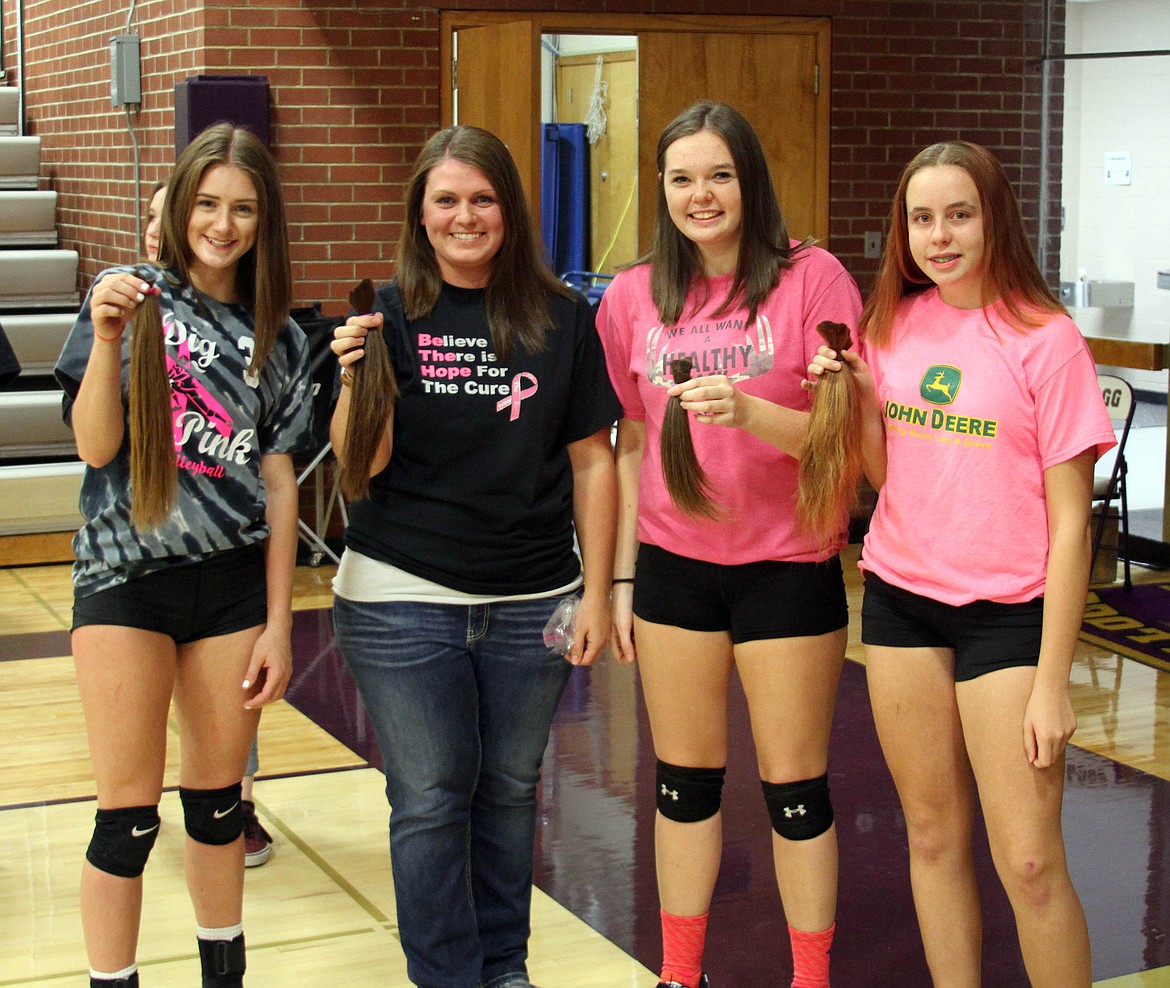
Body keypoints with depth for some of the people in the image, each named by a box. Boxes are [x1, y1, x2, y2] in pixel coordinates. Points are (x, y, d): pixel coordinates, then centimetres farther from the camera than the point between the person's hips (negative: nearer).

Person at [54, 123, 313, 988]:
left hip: (234, 579, 3)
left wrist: (279, 623, 4)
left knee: (218, 799, 13)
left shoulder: (277, 338, 8)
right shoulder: (132, 300, 0)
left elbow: (277, 480, 7)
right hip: (127, 575, -3)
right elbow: (96, 447, -7)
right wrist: (107, 339, -22)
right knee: (129, 813, -2)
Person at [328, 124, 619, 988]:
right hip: (404, 600, -1)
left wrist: (597, 592, 1)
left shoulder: (562, 320, 0)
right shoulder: (390, 317, -2)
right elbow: (362, 463, -6)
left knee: (511, 788, 11)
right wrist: (356, 382, -24)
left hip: (532, 603, 1)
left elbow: (591, 461, 4)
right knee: (430, 797, 3)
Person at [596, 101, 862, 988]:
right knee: (684, 780, 12)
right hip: (673, 565, 3)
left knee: (794, 785, 5)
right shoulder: (633, 297, 4)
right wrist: (621, 578, 10)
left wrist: (748, 411, -27)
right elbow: (631, 446, 11)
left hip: (787, 566, -3)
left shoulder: (812, 279, -7)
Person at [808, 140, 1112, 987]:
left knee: (1029, 863, -4)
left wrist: (1052, 682, -12)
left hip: (1006, 613, -4)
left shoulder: (1045, 340, -11)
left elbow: (1069, 525, -10)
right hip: (900, 599, 5)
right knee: (933, 834, 13)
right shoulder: (893, 324, 4)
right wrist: (860, 396, -7)